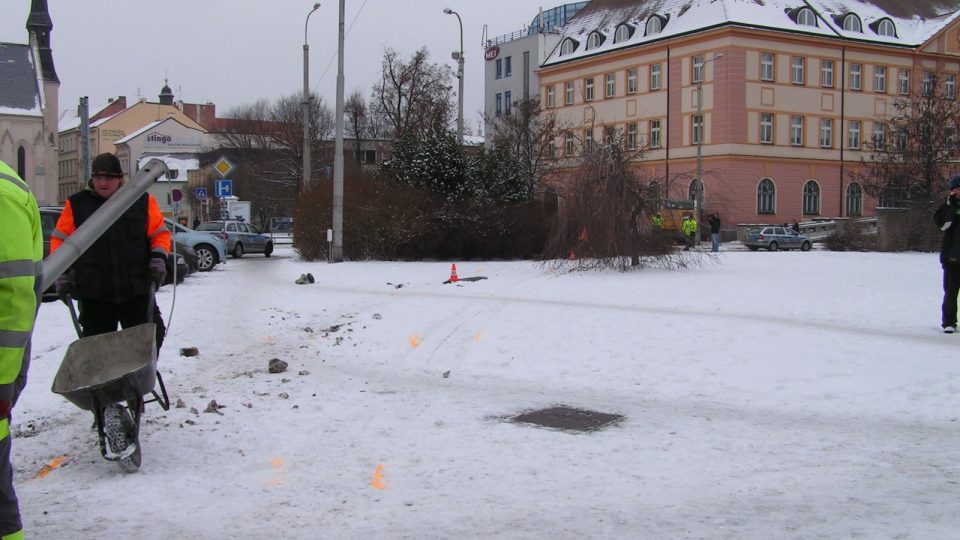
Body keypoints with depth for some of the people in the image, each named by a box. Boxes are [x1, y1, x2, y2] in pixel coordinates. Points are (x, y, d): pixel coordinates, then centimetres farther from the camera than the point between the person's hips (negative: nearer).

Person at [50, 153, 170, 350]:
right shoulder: (76, 204, 5)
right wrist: (62, 274, 2)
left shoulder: (143, 201, 3)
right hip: (93, 293, 1)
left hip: (137, 290, 0)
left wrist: (158, 258, -7)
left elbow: (160, 233, 9)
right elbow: (60, 239, 10)